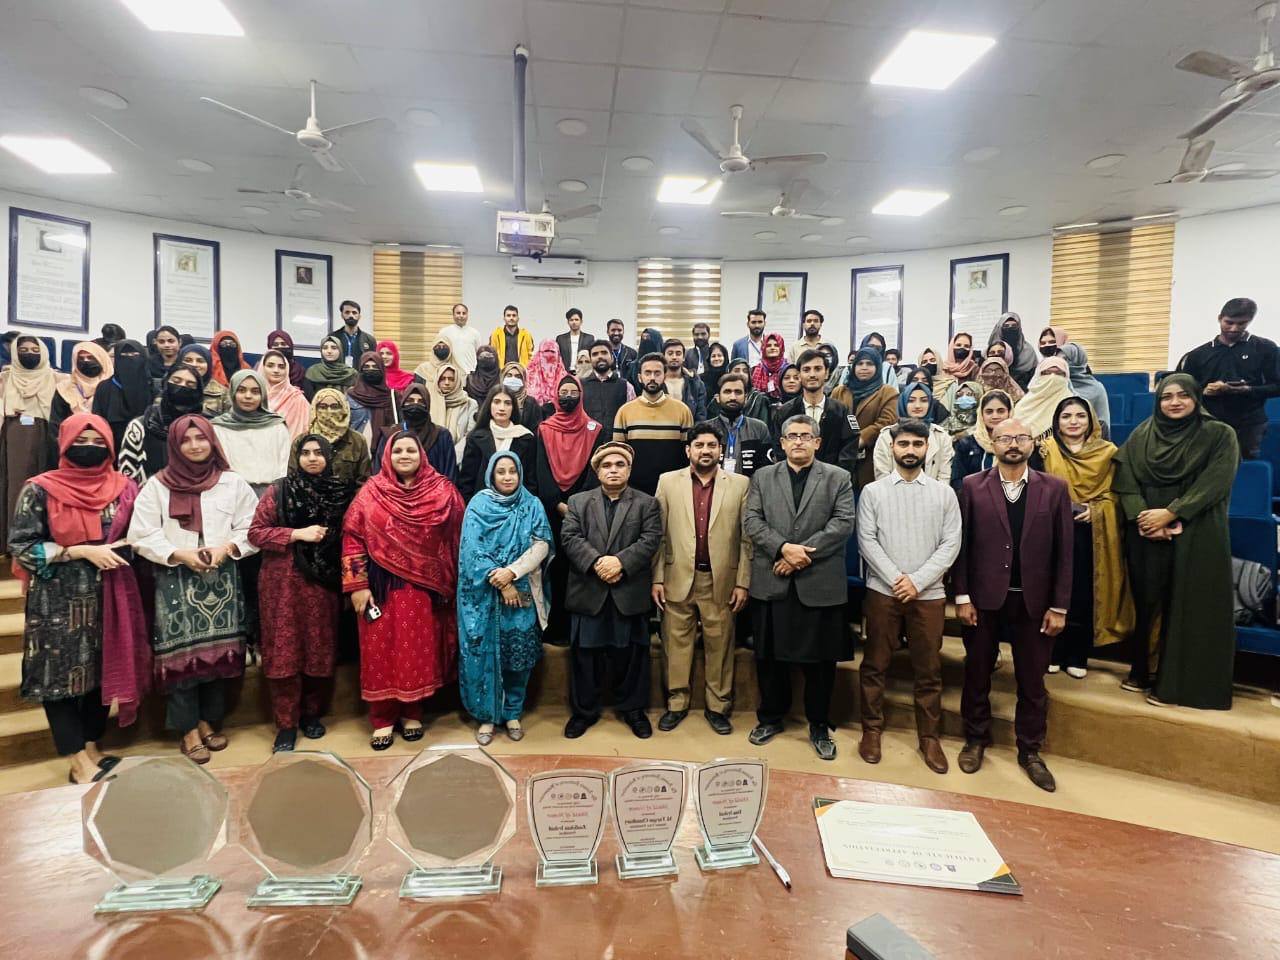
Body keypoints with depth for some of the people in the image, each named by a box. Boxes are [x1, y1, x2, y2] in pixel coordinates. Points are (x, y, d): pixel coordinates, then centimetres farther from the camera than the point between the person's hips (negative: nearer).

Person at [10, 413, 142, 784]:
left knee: (103, 669, 10)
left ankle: (92, 749, 25)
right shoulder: (41, 489, -6)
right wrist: (82, 551, -17)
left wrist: (121, 547, -4)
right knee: (60, 673, 0)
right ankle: (79, 763, 9)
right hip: (59, 601, -3)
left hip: (109, 596, 3)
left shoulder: (123, 488, 3)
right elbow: (20, 546, -9)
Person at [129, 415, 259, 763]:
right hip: (176, 580, -1)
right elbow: (142, 535, -1)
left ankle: (209, 722, 22)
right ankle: (189, 730, 11)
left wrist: (226, 548, -13)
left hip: (222, 579, 1)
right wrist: (181, 555, -13)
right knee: (182, 653, -2)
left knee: (219, 652, 5)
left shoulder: (233, 483, 5)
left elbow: (251, 529, 4)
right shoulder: (157, 485, 2)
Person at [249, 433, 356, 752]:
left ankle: (312, 714, 24)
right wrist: (298, 534, -14)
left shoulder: (342, 492, 4)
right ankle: (286, 724, 10)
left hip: (324, 582, 2)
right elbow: (255, 533, -3)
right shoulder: (278, 490, -1)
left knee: (320, 649, 7)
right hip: (284, 582, -2)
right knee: (284, 650, 0)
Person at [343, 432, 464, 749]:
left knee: (418, 651, 8)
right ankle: (382, 719, 20)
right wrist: (358, 585, -7)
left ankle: (412, 713, 26)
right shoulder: (371, 491, -1)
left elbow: (456, 539, 2)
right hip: (382, 587, 0)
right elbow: (353, 537, -2)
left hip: (425, 588, 0)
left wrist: (451, 584, 0)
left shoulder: (443, 492, -1)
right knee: (381, 651, 6)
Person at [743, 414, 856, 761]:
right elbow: (751, 521, 0)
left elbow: (843, 524, -6)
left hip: (820, 584, -1)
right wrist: (784, 548, -15)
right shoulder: (763, 477, 10)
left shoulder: (838, 478, 6)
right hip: (771, 582, 2)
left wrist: (803, 554, -14)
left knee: (820, 659, 8)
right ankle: (771, 717, 29)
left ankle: (819, 726, 25)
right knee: (769, 657, 11)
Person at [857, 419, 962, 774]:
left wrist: (917, 581, -10)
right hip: (883, 591, 0)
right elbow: (866, 541, -3)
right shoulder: (873, 491, 3)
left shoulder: (944, 492, 5)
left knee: (929, 670, 9)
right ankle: (872, 730, 22)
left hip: (928, 593, 1)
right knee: (874, 665, 7)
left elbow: (950, 544, -1)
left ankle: (929, 737, 23)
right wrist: (895, 578, -12)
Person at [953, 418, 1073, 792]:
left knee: (1032, 681, 11)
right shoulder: (972, 487, -2)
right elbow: (961, 544, -2)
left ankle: (1030, 751, 28)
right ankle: (976, 741, 29)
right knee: (977, 674, 12)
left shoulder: (1054, 489, 1)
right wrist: (962, 596, -6)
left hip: (1033, 600, 1)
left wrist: (1059, 606, -3)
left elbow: (1063, 551, 0)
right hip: (984, 597, 0)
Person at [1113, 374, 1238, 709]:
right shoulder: (1140, 436, 8)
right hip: (1146, 533, 3)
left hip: (1197, 537, -2)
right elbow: (1126, 480, 2)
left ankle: (1174, 682, 10)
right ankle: (1142, 672, 20)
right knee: (1147, 603, 7)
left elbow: (1213, 484, -9)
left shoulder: (1220, 435, 0)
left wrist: (1170, 513, -16)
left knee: (1186, 606, 0)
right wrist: (1142, 517, -13)